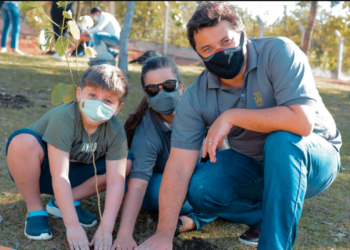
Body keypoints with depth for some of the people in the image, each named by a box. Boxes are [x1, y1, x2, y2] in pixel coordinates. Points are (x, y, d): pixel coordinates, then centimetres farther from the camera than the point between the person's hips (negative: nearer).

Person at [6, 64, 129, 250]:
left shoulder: (116, 132, -18)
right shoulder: (64, 118, -31)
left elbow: (116, 181, -23)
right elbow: (59, 177, -34)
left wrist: (106, 229, -32)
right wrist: (73, 226, -37)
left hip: (74, 175, 4)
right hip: (36, 171, -4)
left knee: (127, 164, -13)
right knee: (23, 141, -35)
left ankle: (61, 203, -3)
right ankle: (35, 211, -12)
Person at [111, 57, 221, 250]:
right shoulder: (147, 133, -29)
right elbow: (137, 185, -38)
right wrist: (124, 234, -48)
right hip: (161, 182, -3)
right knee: (159, 190, -36)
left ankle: (193, 220, -21)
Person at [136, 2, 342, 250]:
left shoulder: (279, 52, -24)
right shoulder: (196, 97, -14)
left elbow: (302, 121, -37)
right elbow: (178, 167, -19)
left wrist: (231, 116, -30)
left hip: (314, 157, -3)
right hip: (254, 165, 4)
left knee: (281, 139, -36)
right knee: (199, 189, -20)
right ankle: (266, 215, 4)